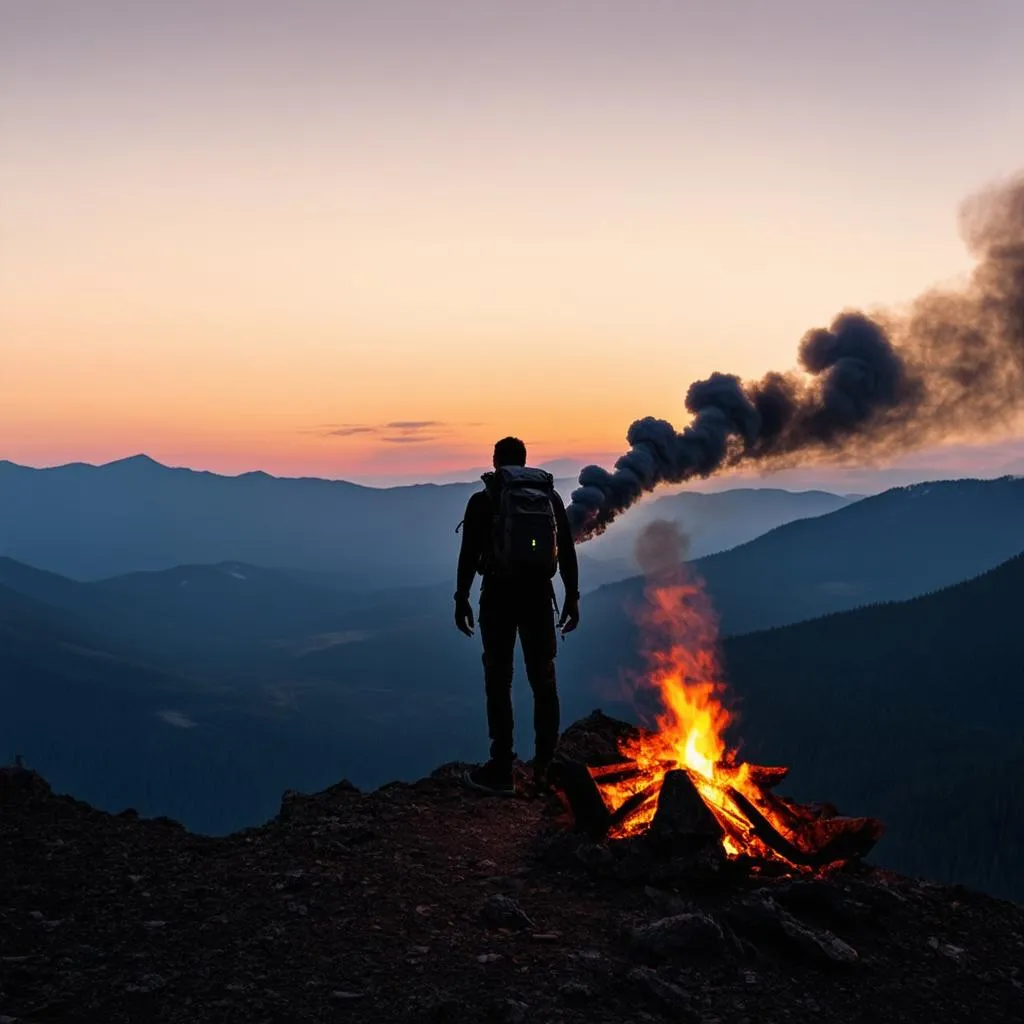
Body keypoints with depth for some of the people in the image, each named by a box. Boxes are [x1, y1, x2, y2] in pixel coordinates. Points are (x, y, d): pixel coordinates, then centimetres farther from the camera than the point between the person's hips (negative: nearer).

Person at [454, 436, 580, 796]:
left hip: (499, 595, -3)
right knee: (543, 681, 10)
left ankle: (501, 771, 4)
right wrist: (572, 597, 12)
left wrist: (462, 599, 1)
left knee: (498, 682, 3)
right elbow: (567, 552, 6)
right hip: (539, 595, 3)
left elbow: (469, 554, -6)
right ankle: (545, 769, 12)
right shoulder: (550, 497, 8)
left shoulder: (483, 500, -2)